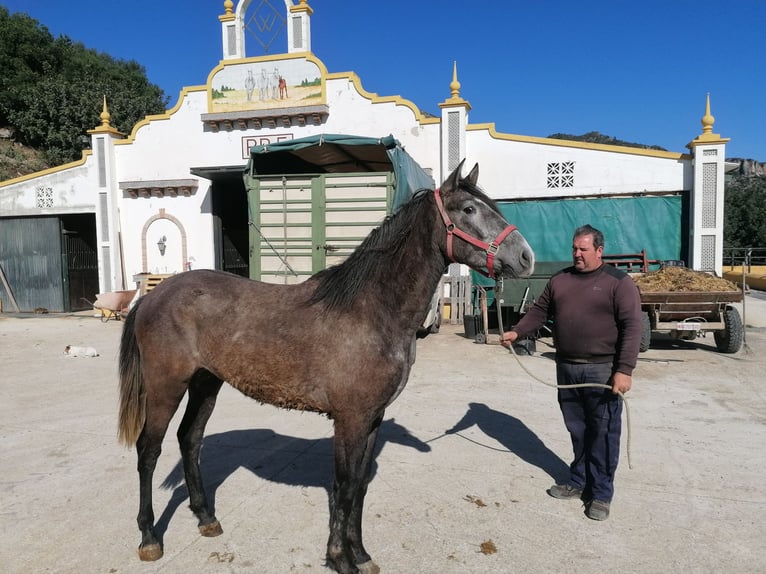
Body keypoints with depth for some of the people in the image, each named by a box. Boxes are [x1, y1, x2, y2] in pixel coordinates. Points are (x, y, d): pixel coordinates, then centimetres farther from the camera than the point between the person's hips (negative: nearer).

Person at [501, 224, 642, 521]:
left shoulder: (618, 282, -6)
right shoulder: (559, 279, 10)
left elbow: (631, 327, -12)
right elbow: (539, 311, 12)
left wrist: (625, 370, -19)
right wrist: (516, 332, -4)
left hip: (602, 370, -5)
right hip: (566, 368, 5)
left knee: (603, 433, 4)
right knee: (577, 430, 16)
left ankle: (601, 493, 18)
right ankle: (579, 482, 31)